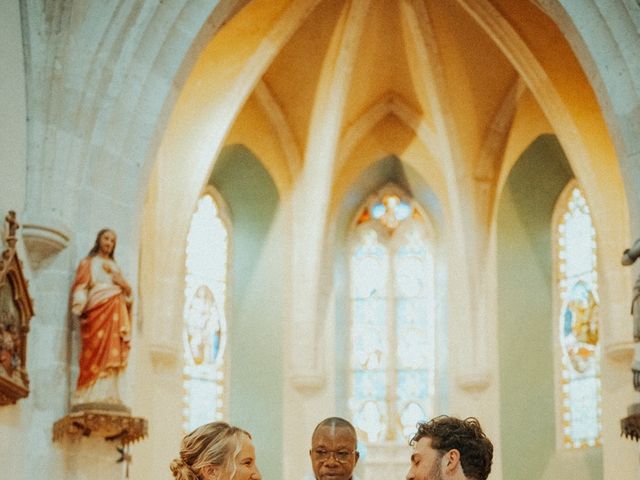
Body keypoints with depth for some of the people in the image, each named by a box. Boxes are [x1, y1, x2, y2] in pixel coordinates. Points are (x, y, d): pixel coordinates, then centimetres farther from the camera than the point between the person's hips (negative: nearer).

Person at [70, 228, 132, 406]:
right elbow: (80, 288, 1)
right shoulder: (88, 263, 13)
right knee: (96, 351, -15)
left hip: (115, 314, 5)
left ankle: (107, 394, -11)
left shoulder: (115, 266, 27)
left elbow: (127, 291, 24)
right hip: (97, 311, -5)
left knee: (112, 354, -6)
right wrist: (80, 308, -15)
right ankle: (93, 396, -20)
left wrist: (123, 283, 2)